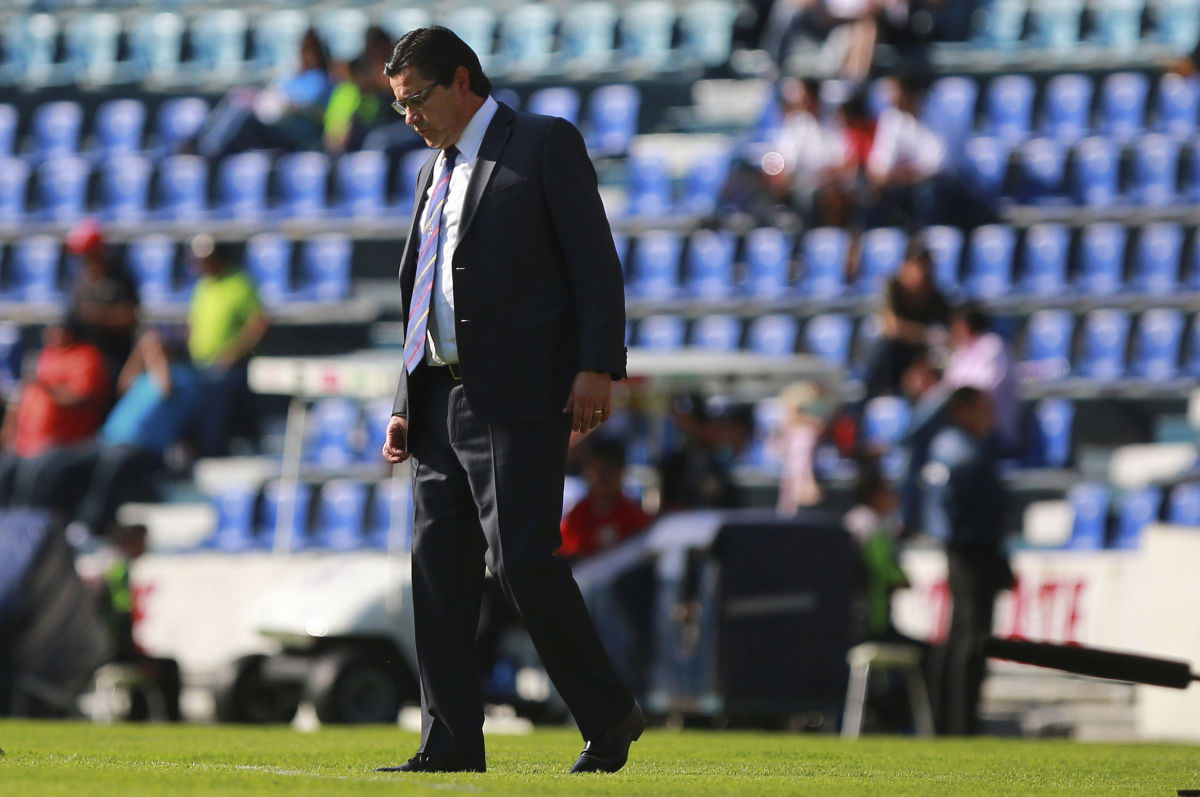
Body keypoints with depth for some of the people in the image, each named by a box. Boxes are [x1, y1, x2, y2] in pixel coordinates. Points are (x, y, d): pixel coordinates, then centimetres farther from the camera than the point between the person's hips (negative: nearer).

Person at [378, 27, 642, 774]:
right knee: (440, 569, 2)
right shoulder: (436, 172, 22)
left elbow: (596, 264, -6)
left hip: (519, 396, -8)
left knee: (522, 558, -14)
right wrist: (406, 404, 16)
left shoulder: (546, 145, 0)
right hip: (442, 398, 8)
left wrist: (599, 367, -16)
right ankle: (451, 745, 5)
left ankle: (610, 718, -1)